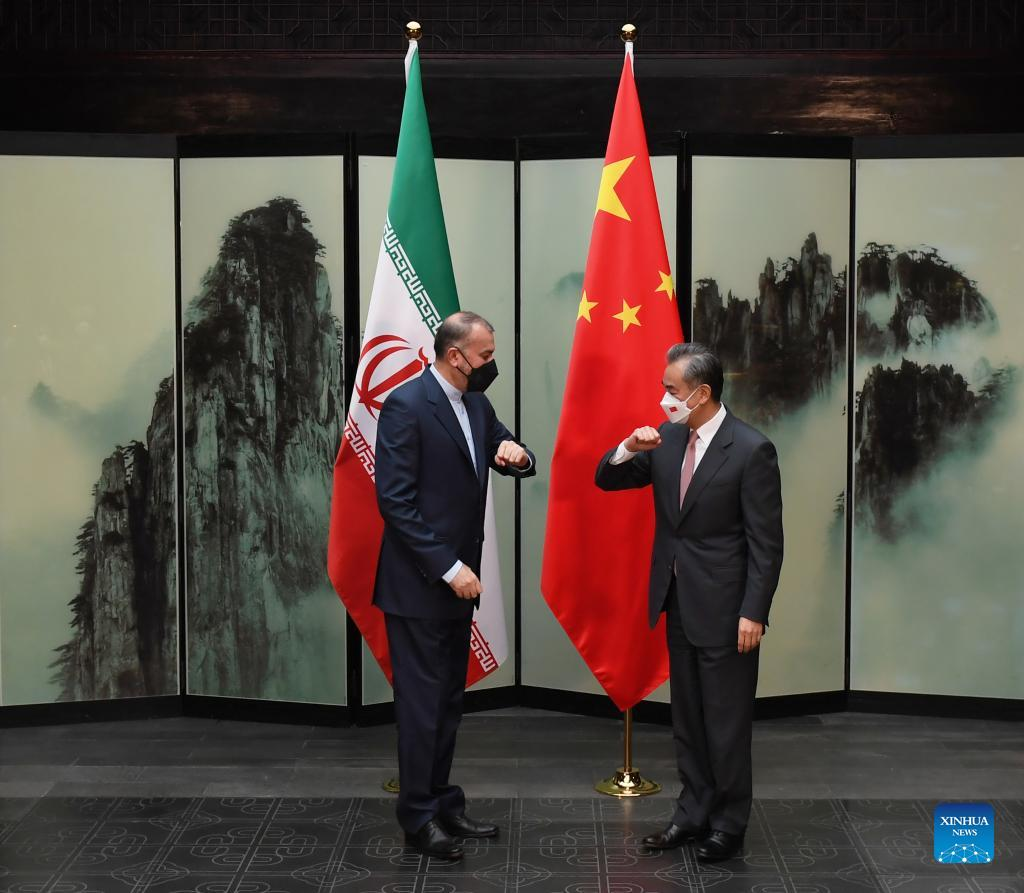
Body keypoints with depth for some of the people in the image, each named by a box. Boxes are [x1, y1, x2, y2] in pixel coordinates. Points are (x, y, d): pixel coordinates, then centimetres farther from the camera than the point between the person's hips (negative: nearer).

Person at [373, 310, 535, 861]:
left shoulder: (477, 406, 8)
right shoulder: (406, 404, -16)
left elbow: (511, 460, 18)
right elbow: (394, 499, -19)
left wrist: (516, 454, -8)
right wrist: (447, 568, -20)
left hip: (458, 578, 8)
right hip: (419, 582, -8)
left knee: (449, 700, 14)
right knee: (421, 703, 0)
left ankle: (442, 804, 25)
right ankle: (419, 818, 11)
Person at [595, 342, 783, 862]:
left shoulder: (751, 450, -16)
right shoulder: (667, 438, 3)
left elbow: (766, 542, -15)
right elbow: (606, 480, 9)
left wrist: (753, 614, -17)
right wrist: (629, 448, -11)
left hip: (724, 607, -6)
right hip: (677, 603, 7)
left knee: (726, 720, 5)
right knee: (687, 716, 16)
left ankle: (728, 824, 19)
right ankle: (694, 813, 28)